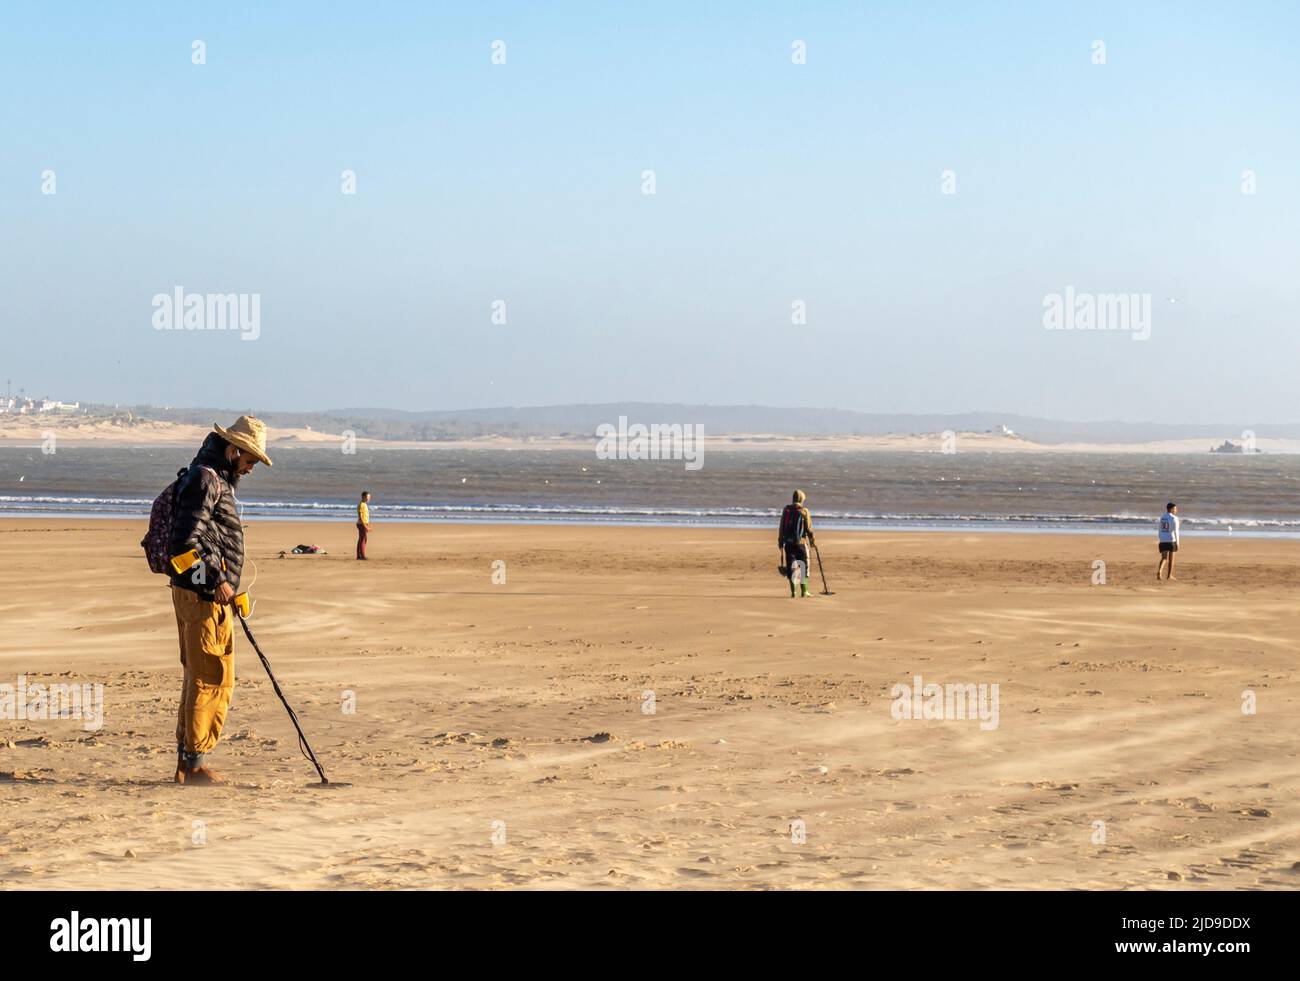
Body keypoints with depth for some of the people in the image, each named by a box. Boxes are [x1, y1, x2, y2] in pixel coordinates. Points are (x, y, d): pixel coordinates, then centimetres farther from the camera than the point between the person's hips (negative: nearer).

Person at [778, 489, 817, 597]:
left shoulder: (786, 510, 6)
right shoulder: (804, 511, -5)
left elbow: (781, 528, 8)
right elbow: (808, 528, -4)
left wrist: (780, 542, 14)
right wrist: (812, 541, 6)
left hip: (788, 543, 3)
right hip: (800, 542, -3)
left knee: (791, 566, 5)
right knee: (803, 566, 7)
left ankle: (793, 591, 1)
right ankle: (804, 591, 6)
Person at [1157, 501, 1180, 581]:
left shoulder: (1162, 517, 11)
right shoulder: (1174, 518, -9)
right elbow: (1175, 531, -12)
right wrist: (1177, 543, -11)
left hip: (1162, 541, 5)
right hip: (1171, 540, -5)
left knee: (1164, 558, 1)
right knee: (1171, 558, 10)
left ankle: (1159, 571, -23)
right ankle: (1169, 575, 16)